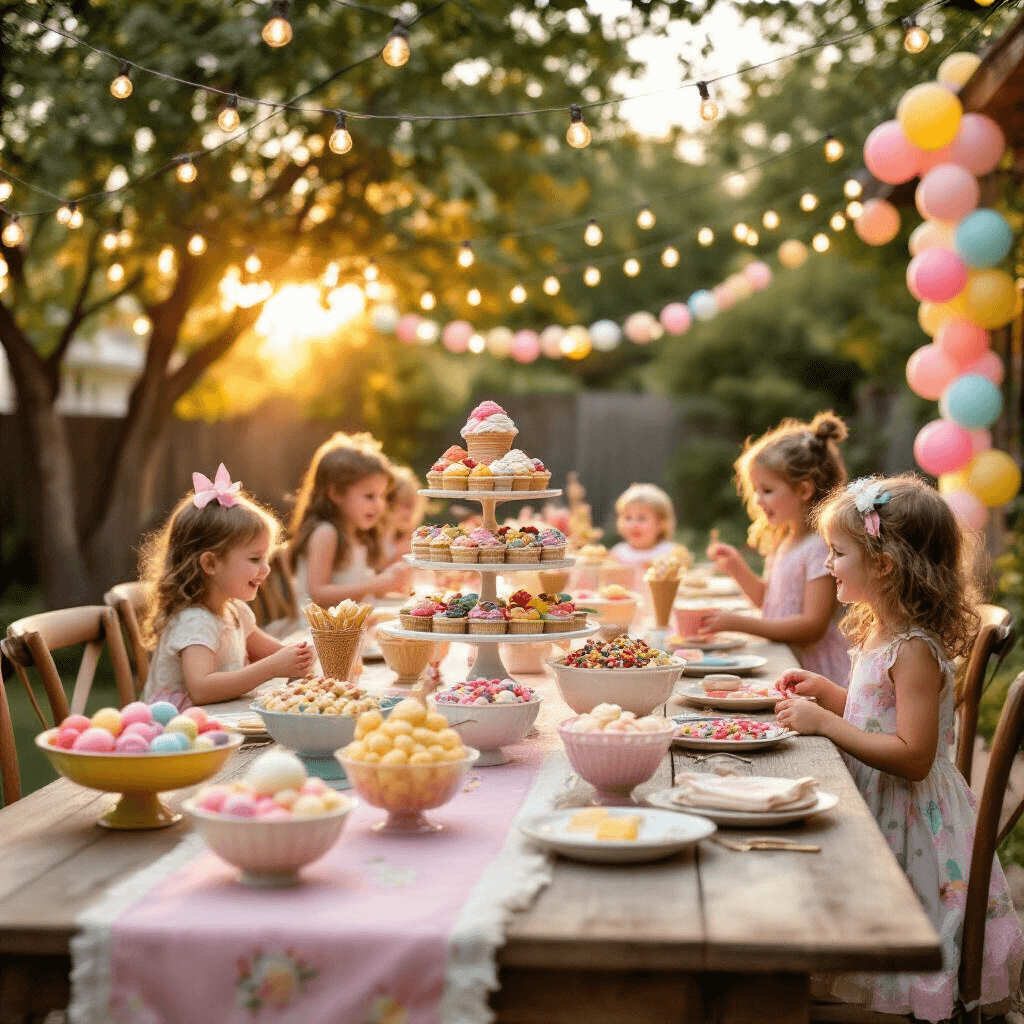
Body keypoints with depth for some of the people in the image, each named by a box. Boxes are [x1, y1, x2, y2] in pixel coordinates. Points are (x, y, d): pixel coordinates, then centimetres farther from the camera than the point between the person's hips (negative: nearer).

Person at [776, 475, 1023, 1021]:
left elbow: (913, 756, -28)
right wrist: (827, 691, 7)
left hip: (907, 817, -9)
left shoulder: (915, 651, -23)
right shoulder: (883, 632, 6)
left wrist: (826, 723, -26)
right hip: (875, 802, 9)